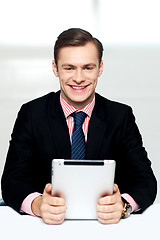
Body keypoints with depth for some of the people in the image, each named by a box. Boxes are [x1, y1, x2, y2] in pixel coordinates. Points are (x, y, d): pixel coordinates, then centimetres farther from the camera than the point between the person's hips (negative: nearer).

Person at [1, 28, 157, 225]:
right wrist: (37, 204, -29)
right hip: (49, 223, 0)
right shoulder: (32, 114, 2)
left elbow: (145, 181, -3)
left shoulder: (121, 116, 4)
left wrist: (122, 204, -27)